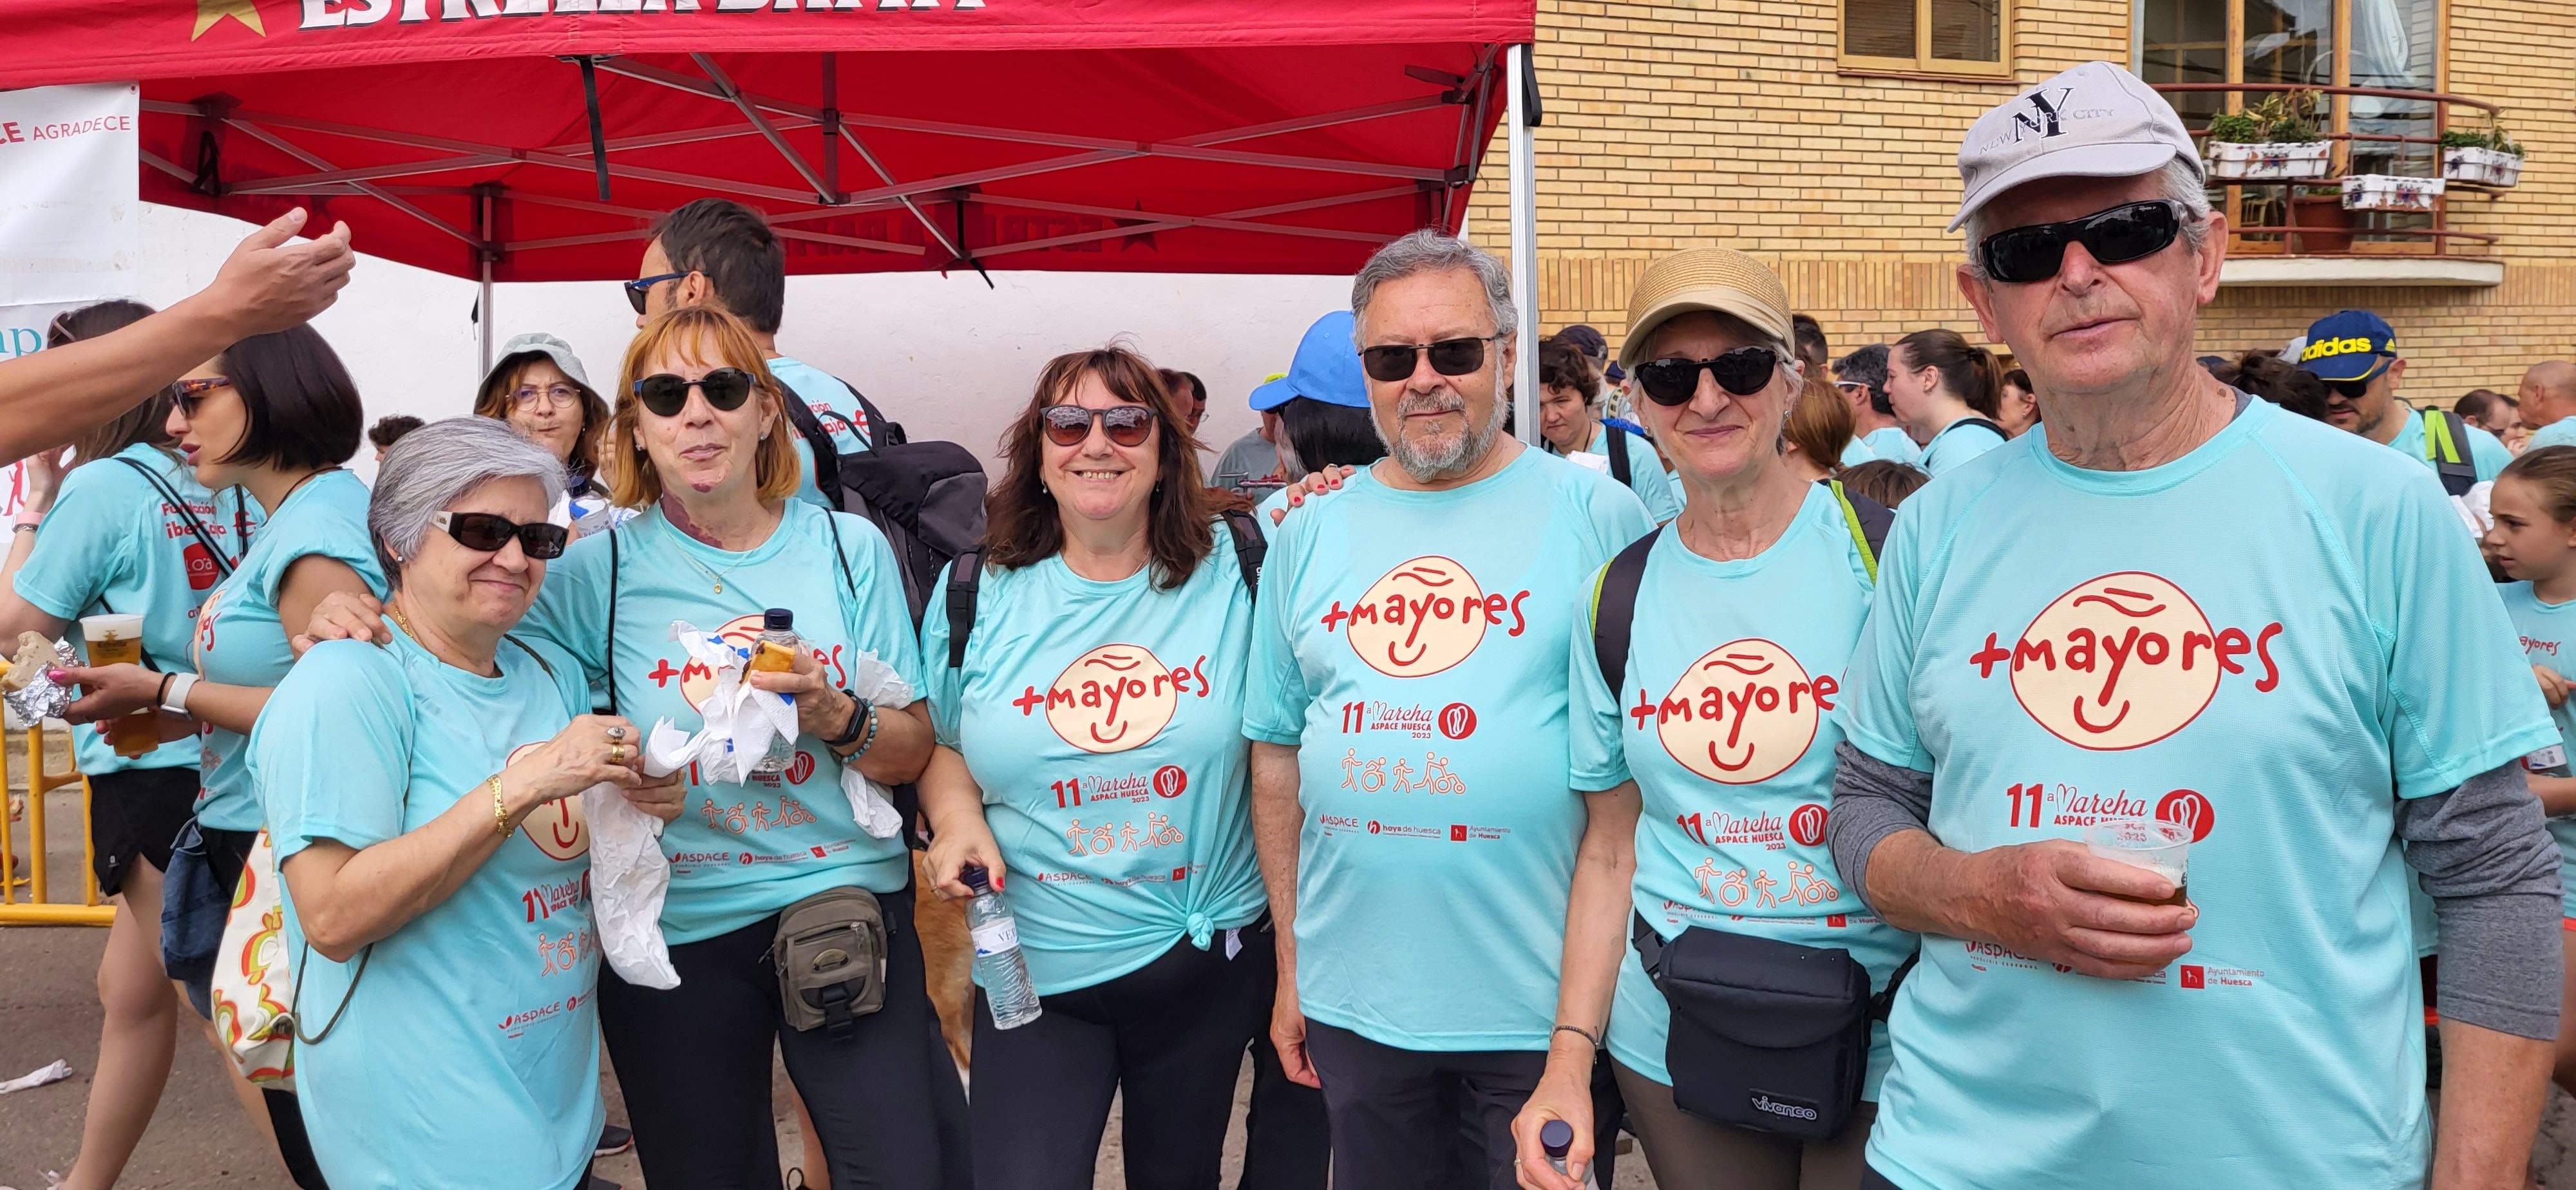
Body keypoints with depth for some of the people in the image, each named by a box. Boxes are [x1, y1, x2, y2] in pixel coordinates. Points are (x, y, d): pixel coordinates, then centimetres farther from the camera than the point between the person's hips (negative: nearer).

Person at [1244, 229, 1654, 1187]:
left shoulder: (1597, 515, -4)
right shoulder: (1310, 532, 6)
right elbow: (1276, 753, 11)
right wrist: (1289, 963, 11)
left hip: (1544, 1003, -3)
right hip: (1352, 1001, 4)